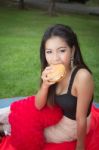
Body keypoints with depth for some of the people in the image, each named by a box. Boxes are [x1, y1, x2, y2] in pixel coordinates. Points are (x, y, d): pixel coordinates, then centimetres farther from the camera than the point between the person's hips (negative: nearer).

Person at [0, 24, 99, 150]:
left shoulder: (82, 76, -34)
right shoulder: (54, 72, -14)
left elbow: (81, 119, -25)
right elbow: (38, 106, -10)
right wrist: (45, 85, -28)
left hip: (73, 127, -5)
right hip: (60, 115, 5)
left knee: (29, 130, -3)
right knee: (24, 112, -4)